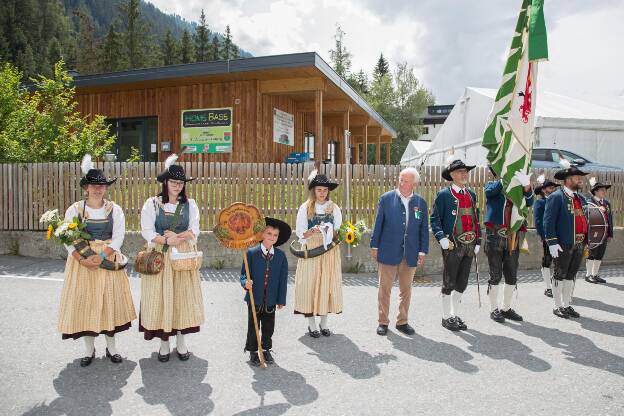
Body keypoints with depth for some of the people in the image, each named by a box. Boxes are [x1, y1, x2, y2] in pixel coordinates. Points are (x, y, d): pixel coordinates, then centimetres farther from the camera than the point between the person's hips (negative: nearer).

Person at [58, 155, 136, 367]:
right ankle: (89, 349, 20)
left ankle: (111, 346, 21)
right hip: (82, 262, 0)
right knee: (85, 301, 4)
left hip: (109, 261, 0)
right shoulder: (74, 209, 0)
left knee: (110, 301, 6)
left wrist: (101, 257, -19)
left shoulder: (115, 210, 1)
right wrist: (82, 260, -18)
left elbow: (118, 238, -5)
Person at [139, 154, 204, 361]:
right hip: (159, 256, -1)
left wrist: (175, 236, -17)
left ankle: (181, 341, 19)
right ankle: (164, 343, 16)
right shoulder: (152, 204, -1)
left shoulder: (190, 205, 5)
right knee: (160, 297, 2)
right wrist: (168, 240, -18)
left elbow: (194, 231, -2)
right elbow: (147, 231, -7)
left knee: (183, 295, 5)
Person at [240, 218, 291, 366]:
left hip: (271, 300, 2)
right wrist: (245, 282, -28)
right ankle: (253, 351, 28)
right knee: (253, 327, 11)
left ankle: (266, 349, 33)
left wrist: (281, 299, 1)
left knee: (268, 327, 14)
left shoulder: (281, 256, -2)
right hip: (255, 298, -2)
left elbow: (283, 279, 1)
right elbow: (244, 273, -5)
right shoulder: (252, 253, -8)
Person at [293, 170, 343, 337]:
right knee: (310, 284, -1)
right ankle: (311, 324, 10)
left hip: (330, 251, 2)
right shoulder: (305, 208, 2)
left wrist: (332, 233, -12)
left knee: (328, 283, 4)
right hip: (311, 251, -2)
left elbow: (340, 231, 9)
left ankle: (324, 322, 17)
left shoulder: (334, 208, 8)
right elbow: (300, 232, -1)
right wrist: (313, 231, -19)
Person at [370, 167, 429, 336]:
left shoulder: (420, 202, 4)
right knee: (384, 289, 5)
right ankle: (383, 322, 18)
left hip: (411, 254, 2)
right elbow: (378, 224, 0)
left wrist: (423, 251, 2)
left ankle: (402, 321, 26)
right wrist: (374, 246, -2)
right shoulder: (386, 198, -2)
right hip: (388, 251, -2)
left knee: (406, 290, 12)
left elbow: (424, 228, 7)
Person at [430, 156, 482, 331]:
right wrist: (441, 238, -20)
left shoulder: (472, 194, 14)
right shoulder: (444, 194, -6)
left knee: (462, 283, 14)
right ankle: (446, 317, 15)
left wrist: (478, 242, 12)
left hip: (469, 245, 6)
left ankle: (455, 315, 27)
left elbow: (476, 219, 18)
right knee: (449, 283, 2)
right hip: (453, 245, -6)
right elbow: (434, 219, -7)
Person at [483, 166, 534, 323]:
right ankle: (494, 309, 16)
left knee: (512, 277, 10)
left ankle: (506, 308, 24)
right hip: (495, 237, -4)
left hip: (513, 238, 4)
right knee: (495, 276, 3)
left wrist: (527, 185, -24)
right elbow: (491, 190, -19)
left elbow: (529, 202, -5)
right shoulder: (492, 185, 5)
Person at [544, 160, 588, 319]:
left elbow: (585, 219, 18)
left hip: (579, 244, 7)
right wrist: (552, 242, -19)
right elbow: (548, 221, -14)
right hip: (563, 245, -7)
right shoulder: (556, 197, -9)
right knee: (560, 275, 3)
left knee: (571, 275, 14)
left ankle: (567, 305, 24)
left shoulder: (581, 198, 15)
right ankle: (558, 307, 13)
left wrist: (586, 240, 12)